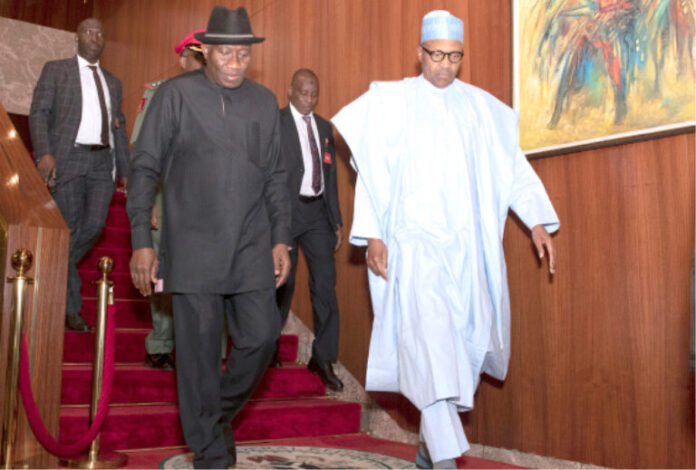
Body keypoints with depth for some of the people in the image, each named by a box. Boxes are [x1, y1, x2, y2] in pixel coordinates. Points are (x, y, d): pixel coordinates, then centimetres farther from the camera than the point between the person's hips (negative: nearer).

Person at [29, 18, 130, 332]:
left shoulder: (113, 82, 21)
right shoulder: (56, 70, 9)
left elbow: (119, 128, 20)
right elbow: (39, 113, -1)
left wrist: (125, 170, 13)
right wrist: (44, 153, -16)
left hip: (102, 162, 4)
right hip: (68, 159, -4)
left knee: (94, 226, -6)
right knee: (69, 231, -4)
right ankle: (71, 309, 4)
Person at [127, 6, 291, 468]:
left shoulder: (265, 101, 10)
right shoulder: (175, 95, 0)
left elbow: (275, 176, 12)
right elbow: (145, 169, 0)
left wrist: (281, 239, 6)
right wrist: (142, 243, -6)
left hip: (253, 248, 3)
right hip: (193, 249, -3)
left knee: (261, 336, 1)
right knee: (200, 351, 1)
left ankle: (221, 413, 29)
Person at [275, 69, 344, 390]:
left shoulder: (324, 127, 14)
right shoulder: (275, 123, -3)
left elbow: (331, 175, 15)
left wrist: (336, 220, 12)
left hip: (318, 212, 4)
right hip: (287, 211, -4)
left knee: (325, 283, -2)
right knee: (283, 283, 8)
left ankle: (323, 359, 7)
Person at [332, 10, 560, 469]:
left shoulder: (481, 107, 11)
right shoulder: (392, 101, 4)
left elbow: (512, 167, 9)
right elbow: (373, 171, 1)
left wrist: (538, 221, -1)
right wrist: (373, 233, -7)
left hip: (468, 245, 4)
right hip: (414, 241, -3)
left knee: (467, 340, 6)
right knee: (430, 341, -16)